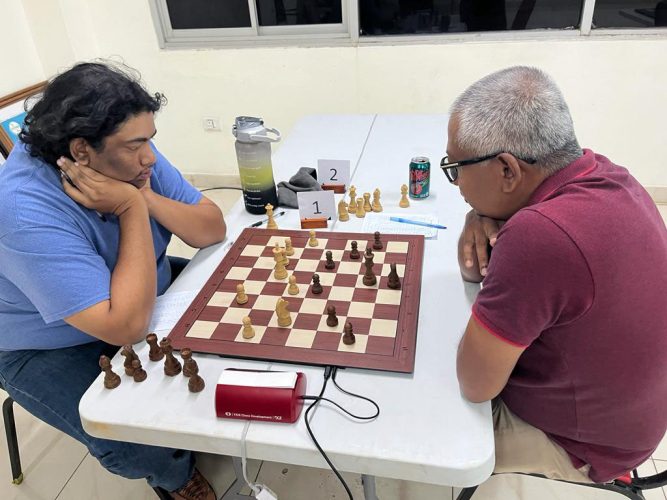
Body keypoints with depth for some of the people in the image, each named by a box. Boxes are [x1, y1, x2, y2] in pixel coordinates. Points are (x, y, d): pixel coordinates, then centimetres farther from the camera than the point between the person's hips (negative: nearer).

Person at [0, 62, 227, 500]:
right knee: (141, 443, -24)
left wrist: (149, 199, -29)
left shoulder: (130, 159, -14)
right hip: (54, 350, -5)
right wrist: (133, 209, -34)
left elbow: (214, 230, -11)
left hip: (149, 300, 6)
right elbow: (127, 326, -39)